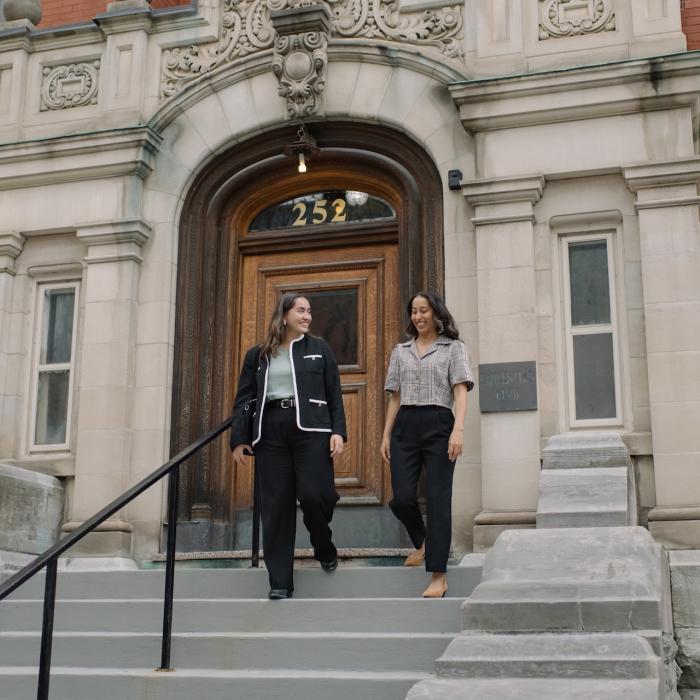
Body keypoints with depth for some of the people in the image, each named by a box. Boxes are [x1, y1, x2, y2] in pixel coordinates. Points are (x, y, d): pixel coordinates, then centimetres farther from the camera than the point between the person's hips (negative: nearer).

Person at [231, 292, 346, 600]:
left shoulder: (319, 349, 11)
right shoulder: (257, 355, 13)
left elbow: (334, 395, 7)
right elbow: (243, 400, 12)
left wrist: (338, 431, -4)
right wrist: (238, 439, 4)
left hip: (311, 429, -1)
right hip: (270, 433, 1)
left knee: (313, 494, -14)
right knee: (275, 505, -1)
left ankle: (325, 549, 19)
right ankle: (280, 582, 5)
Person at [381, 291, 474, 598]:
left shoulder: (453, 348, 7)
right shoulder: (401, 351, 18)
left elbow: (460, 390, -3)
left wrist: (458, 430, -17)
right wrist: (386, 435, 9)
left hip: (438, 425, -3)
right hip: (405, 426, 4)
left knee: (438, 499, -6)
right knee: (402, 498, -5)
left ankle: (438, 576, -4)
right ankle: (422, 543, 27)